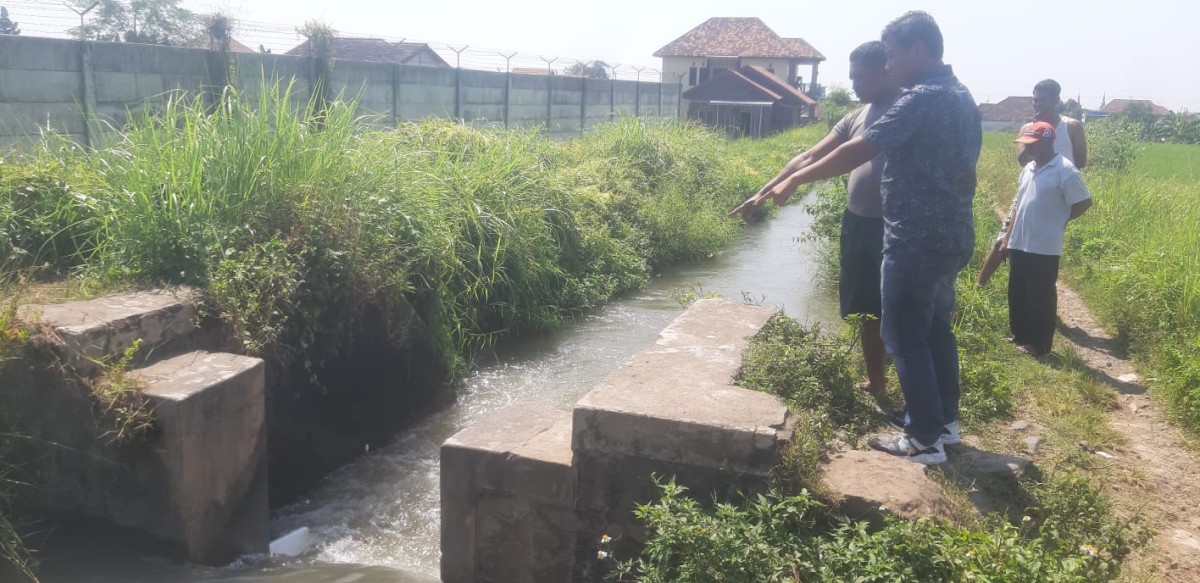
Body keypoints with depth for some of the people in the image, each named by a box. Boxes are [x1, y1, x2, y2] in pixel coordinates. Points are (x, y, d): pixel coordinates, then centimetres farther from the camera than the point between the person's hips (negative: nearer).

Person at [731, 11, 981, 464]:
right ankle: (945, 420, 30)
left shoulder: (923, 98, -18)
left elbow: (859, 151, -22)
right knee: (936, 328, 19)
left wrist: (794, 181, -17)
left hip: (917, 240, -10)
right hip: (951, 236, 10)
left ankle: (925, 439, 6)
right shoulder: (960, 96, 12)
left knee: (905, 337, -1)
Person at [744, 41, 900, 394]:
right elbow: (809, 159, 12)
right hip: (858, 224, 7)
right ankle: (876, 381, 29)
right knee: (870, 311, 15)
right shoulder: (856, 118, 12)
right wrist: (764, 192, 8)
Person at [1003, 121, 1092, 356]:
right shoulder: (1029, 169, 12)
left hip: (1044, 247, -7)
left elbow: (1084, 203, -9)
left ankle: (1039, 345, 12)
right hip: (1019, 244, 7)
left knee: (1040, 297, 1)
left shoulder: (1064, 170, -12)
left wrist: (1058, 221, -1)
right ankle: (1020, 336, 28)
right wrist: (1008, 236, 16)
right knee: (1017, 294, 14)